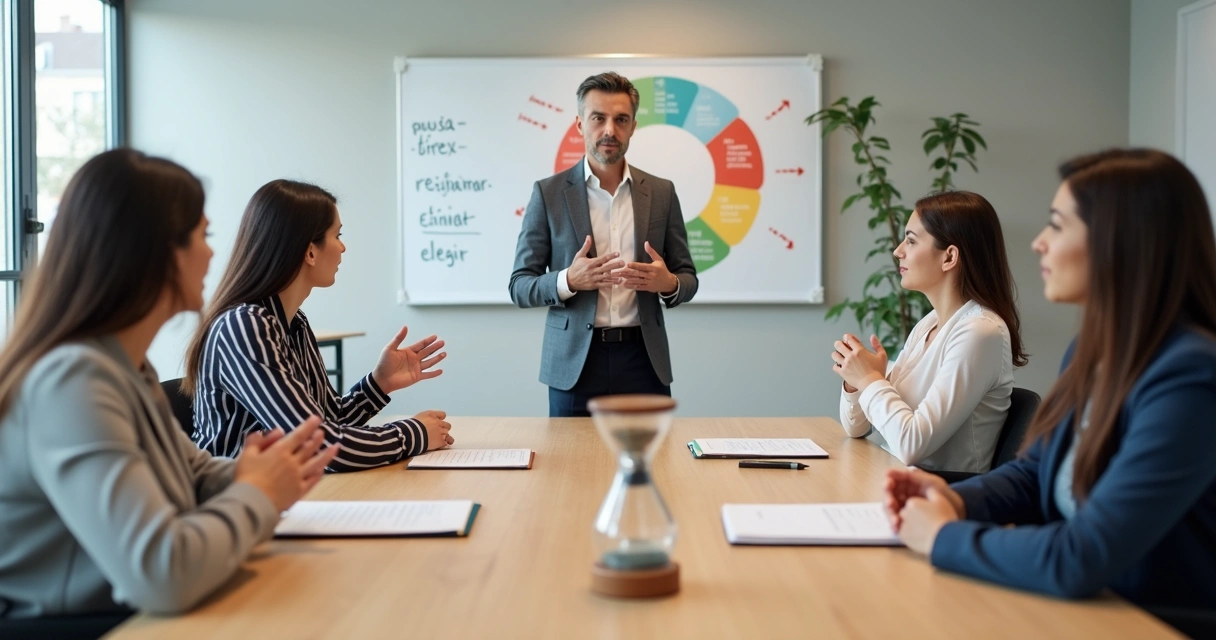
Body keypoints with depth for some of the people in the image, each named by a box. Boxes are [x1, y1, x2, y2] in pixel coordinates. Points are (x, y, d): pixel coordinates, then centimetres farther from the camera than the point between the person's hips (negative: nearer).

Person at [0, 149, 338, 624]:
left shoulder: (128, 368, 5)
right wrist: (256, 495, -15)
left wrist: (246, 475, -5)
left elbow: (189, 477, 16)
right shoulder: (73, 380, -23)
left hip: (135, 620, 8)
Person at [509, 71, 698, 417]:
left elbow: (687, 279, 10)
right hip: (574, 362, -1)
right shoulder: (548, 193, 0)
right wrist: (568, 280, -20)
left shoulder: (661, 193, 6)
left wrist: (668, 283, -14)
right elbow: (519, 286, 0)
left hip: (642, 360, 2)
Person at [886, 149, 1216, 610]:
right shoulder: (1092, 350, 3)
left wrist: (944, 536, -15)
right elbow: (1036, 474, 14)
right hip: (1088, 609, 7)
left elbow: (1079, 561, -28)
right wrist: (956, 500, -5)